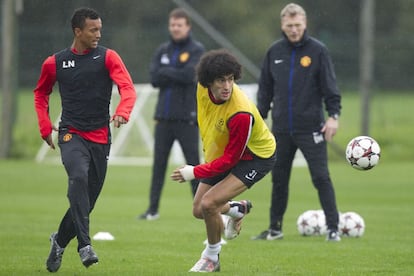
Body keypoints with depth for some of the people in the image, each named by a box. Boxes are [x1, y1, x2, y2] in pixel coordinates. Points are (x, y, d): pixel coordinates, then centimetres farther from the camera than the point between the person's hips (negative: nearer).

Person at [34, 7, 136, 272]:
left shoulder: (108, 57, 0)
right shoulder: (55, 62, 4)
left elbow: (128, 87, -14)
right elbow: (41, 93, 21)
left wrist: (122, 112, -34)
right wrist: (45, 127, 10)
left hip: (100, 137, 2)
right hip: (71, 134, -1)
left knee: (89, 197, 6)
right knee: (79, 177, -29)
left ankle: (60, 240, 32)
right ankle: (85, 245, -32)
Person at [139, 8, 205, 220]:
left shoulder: (197, 50, -1)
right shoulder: (162, 50, 13)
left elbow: (189, 75, -16)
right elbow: (154, 78, 0)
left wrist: (166, 72, -6)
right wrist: (177, 75, -10)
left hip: (186, 117, -4)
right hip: (164, 116, 4)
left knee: (193, 164, -2)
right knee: (158, 164, 5)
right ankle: (153, 209, 10)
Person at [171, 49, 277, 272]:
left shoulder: (241, 113, -38)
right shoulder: (203, 88, -19)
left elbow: (230, 159, -28)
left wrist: (195, 172, -29)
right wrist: (208, 149, 15)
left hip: (255, 156, -7)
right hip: (217, 151, 7)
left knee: (208, 204, -23)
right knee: (198, 210, 10)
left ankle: (212, 257, 3)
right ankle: (237, 209, 44)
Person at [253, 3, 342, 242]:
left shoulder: (317, 50, -3)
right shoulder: (274, 52, 7)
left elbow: (330, 86, -5)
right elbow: (265, 88, 13)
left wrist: (334, 115, -14)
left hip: (311, 128, -4)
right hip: (281, 129, 4)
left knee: (321, 177, -7)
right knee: (279, 179, 10)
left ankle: (333, 228, -4)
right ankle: (275, 228, 20)